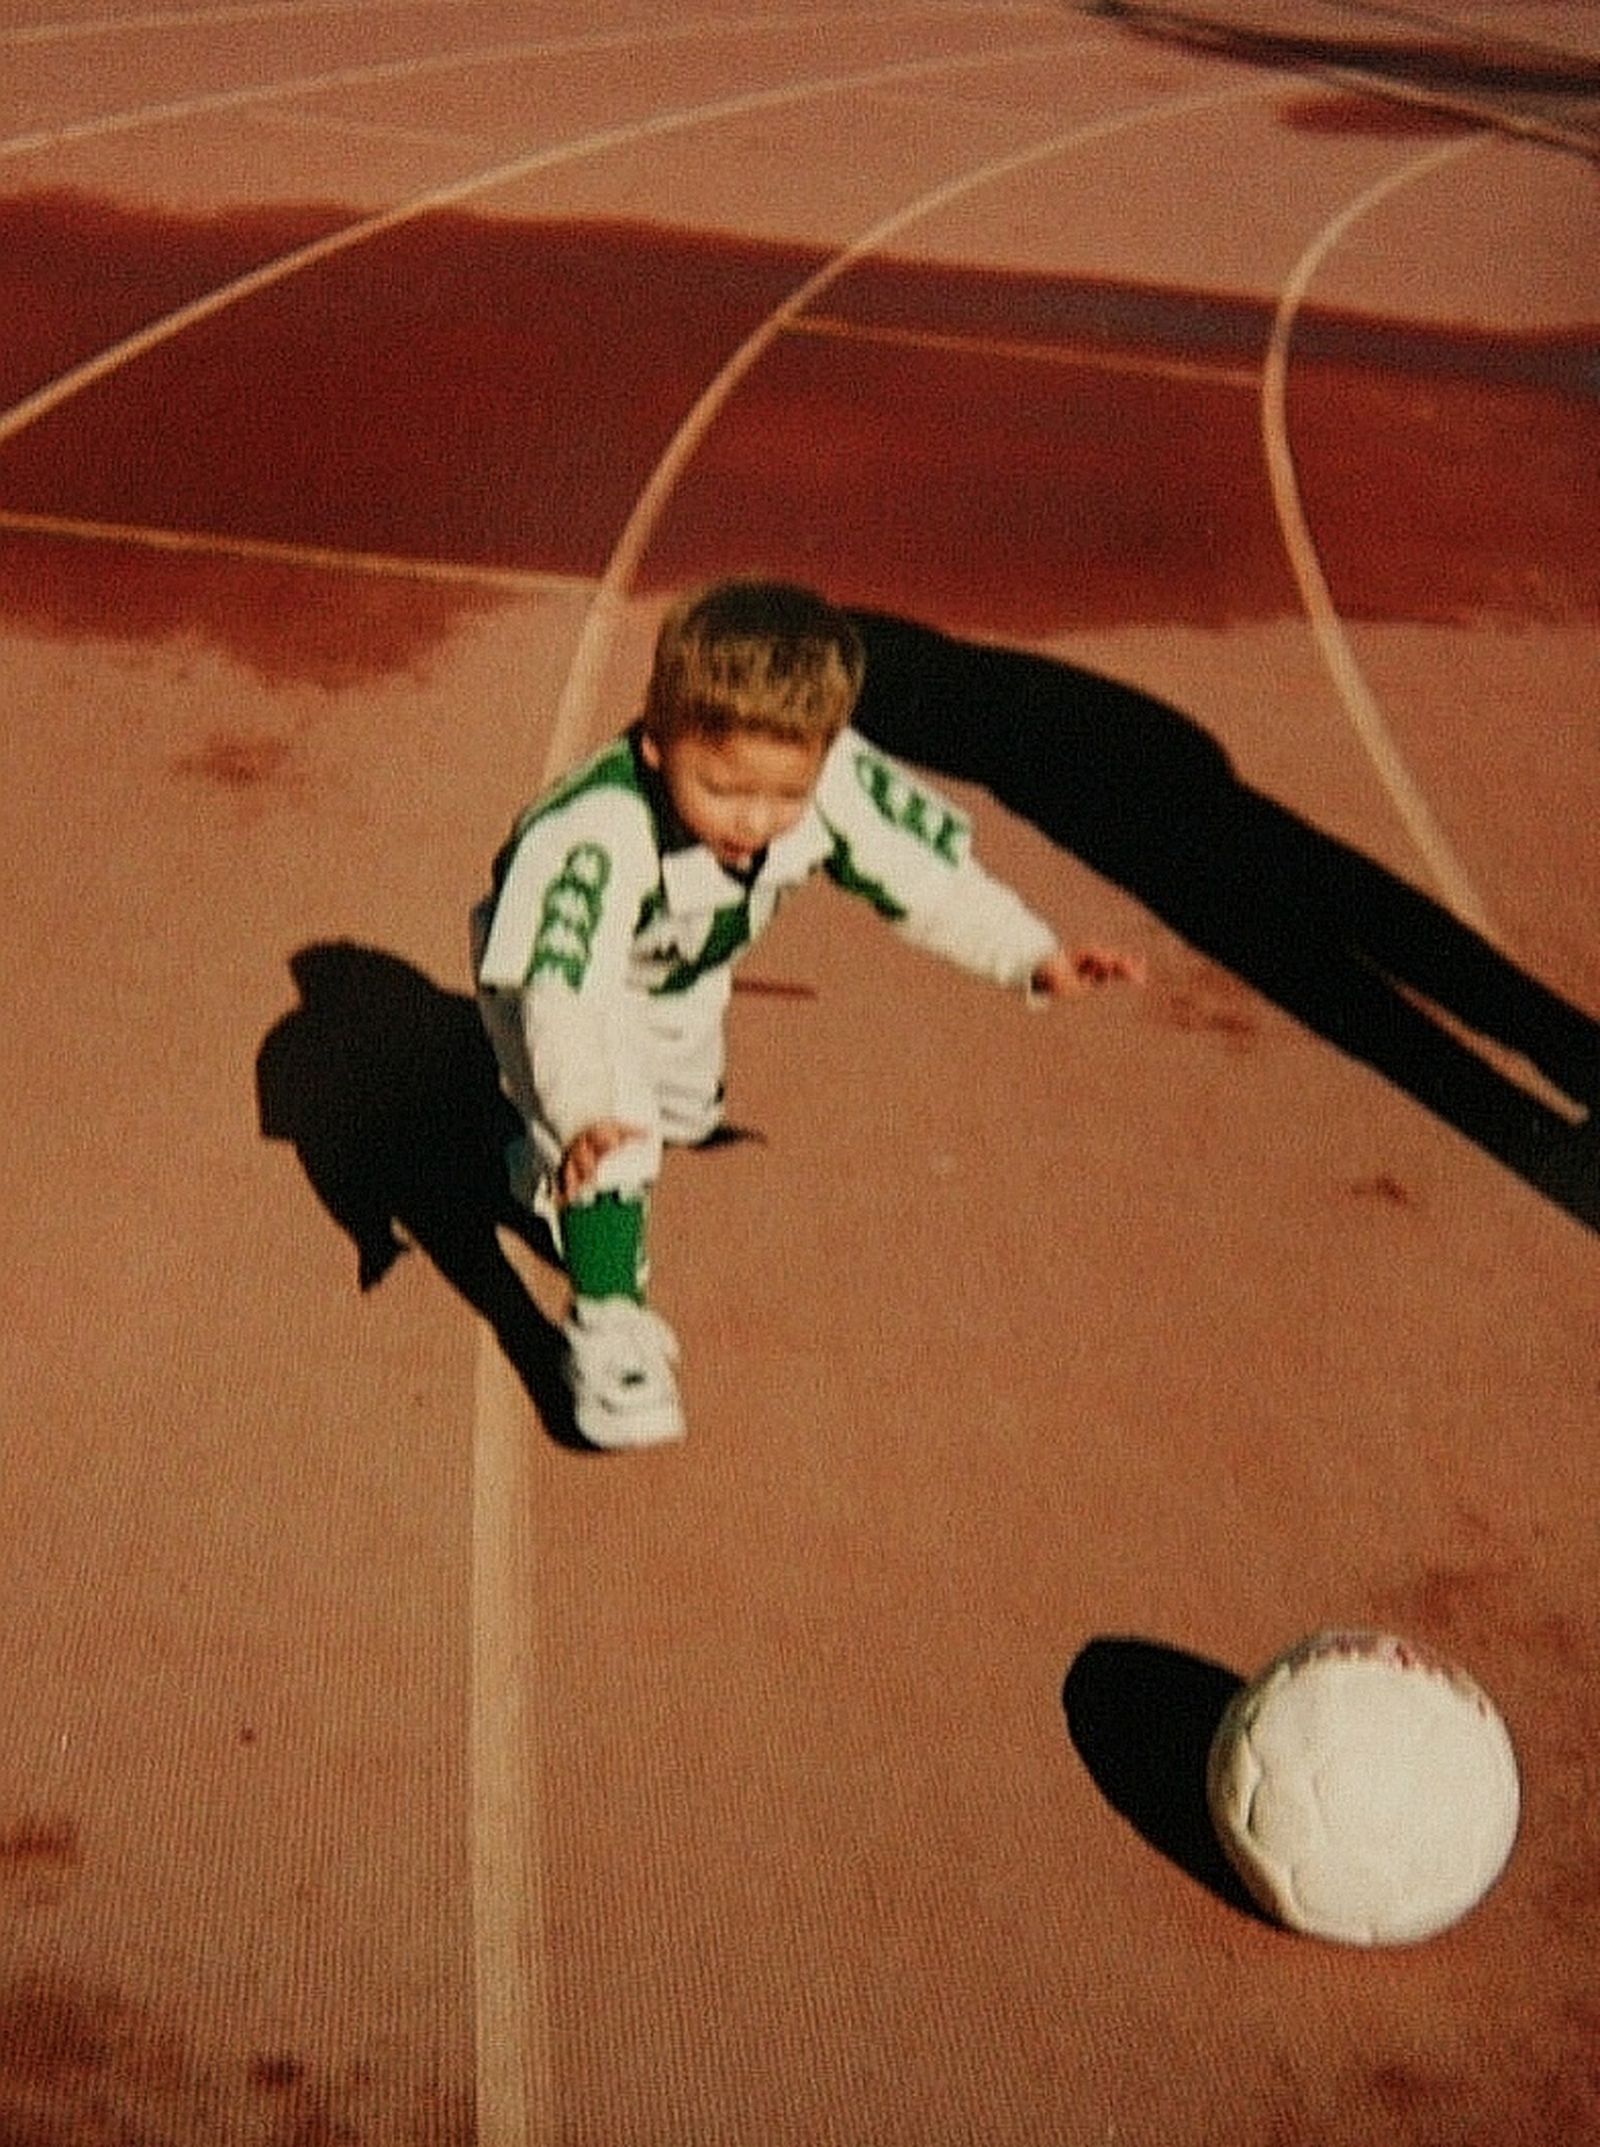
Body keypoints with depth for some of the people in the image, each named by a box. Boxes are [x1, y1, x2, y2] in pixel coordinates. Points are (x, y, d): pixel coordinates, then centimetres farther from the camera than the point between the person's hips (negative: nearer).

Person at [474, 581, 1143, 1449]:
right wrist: (582, 1115, -71)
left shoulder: (836, 782, -36)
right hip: (560, 963, -6)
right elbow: (564, 985, -55)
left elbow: (927, 875, -22)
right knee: (615, 1138, -30)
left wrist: (1033, 957, -32)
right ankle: (607, 1326, -11)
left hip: (683, 981, 6)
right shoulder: (597, 833, -49)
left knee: (685, 1117, 31)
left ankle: (544, 1171, 61)